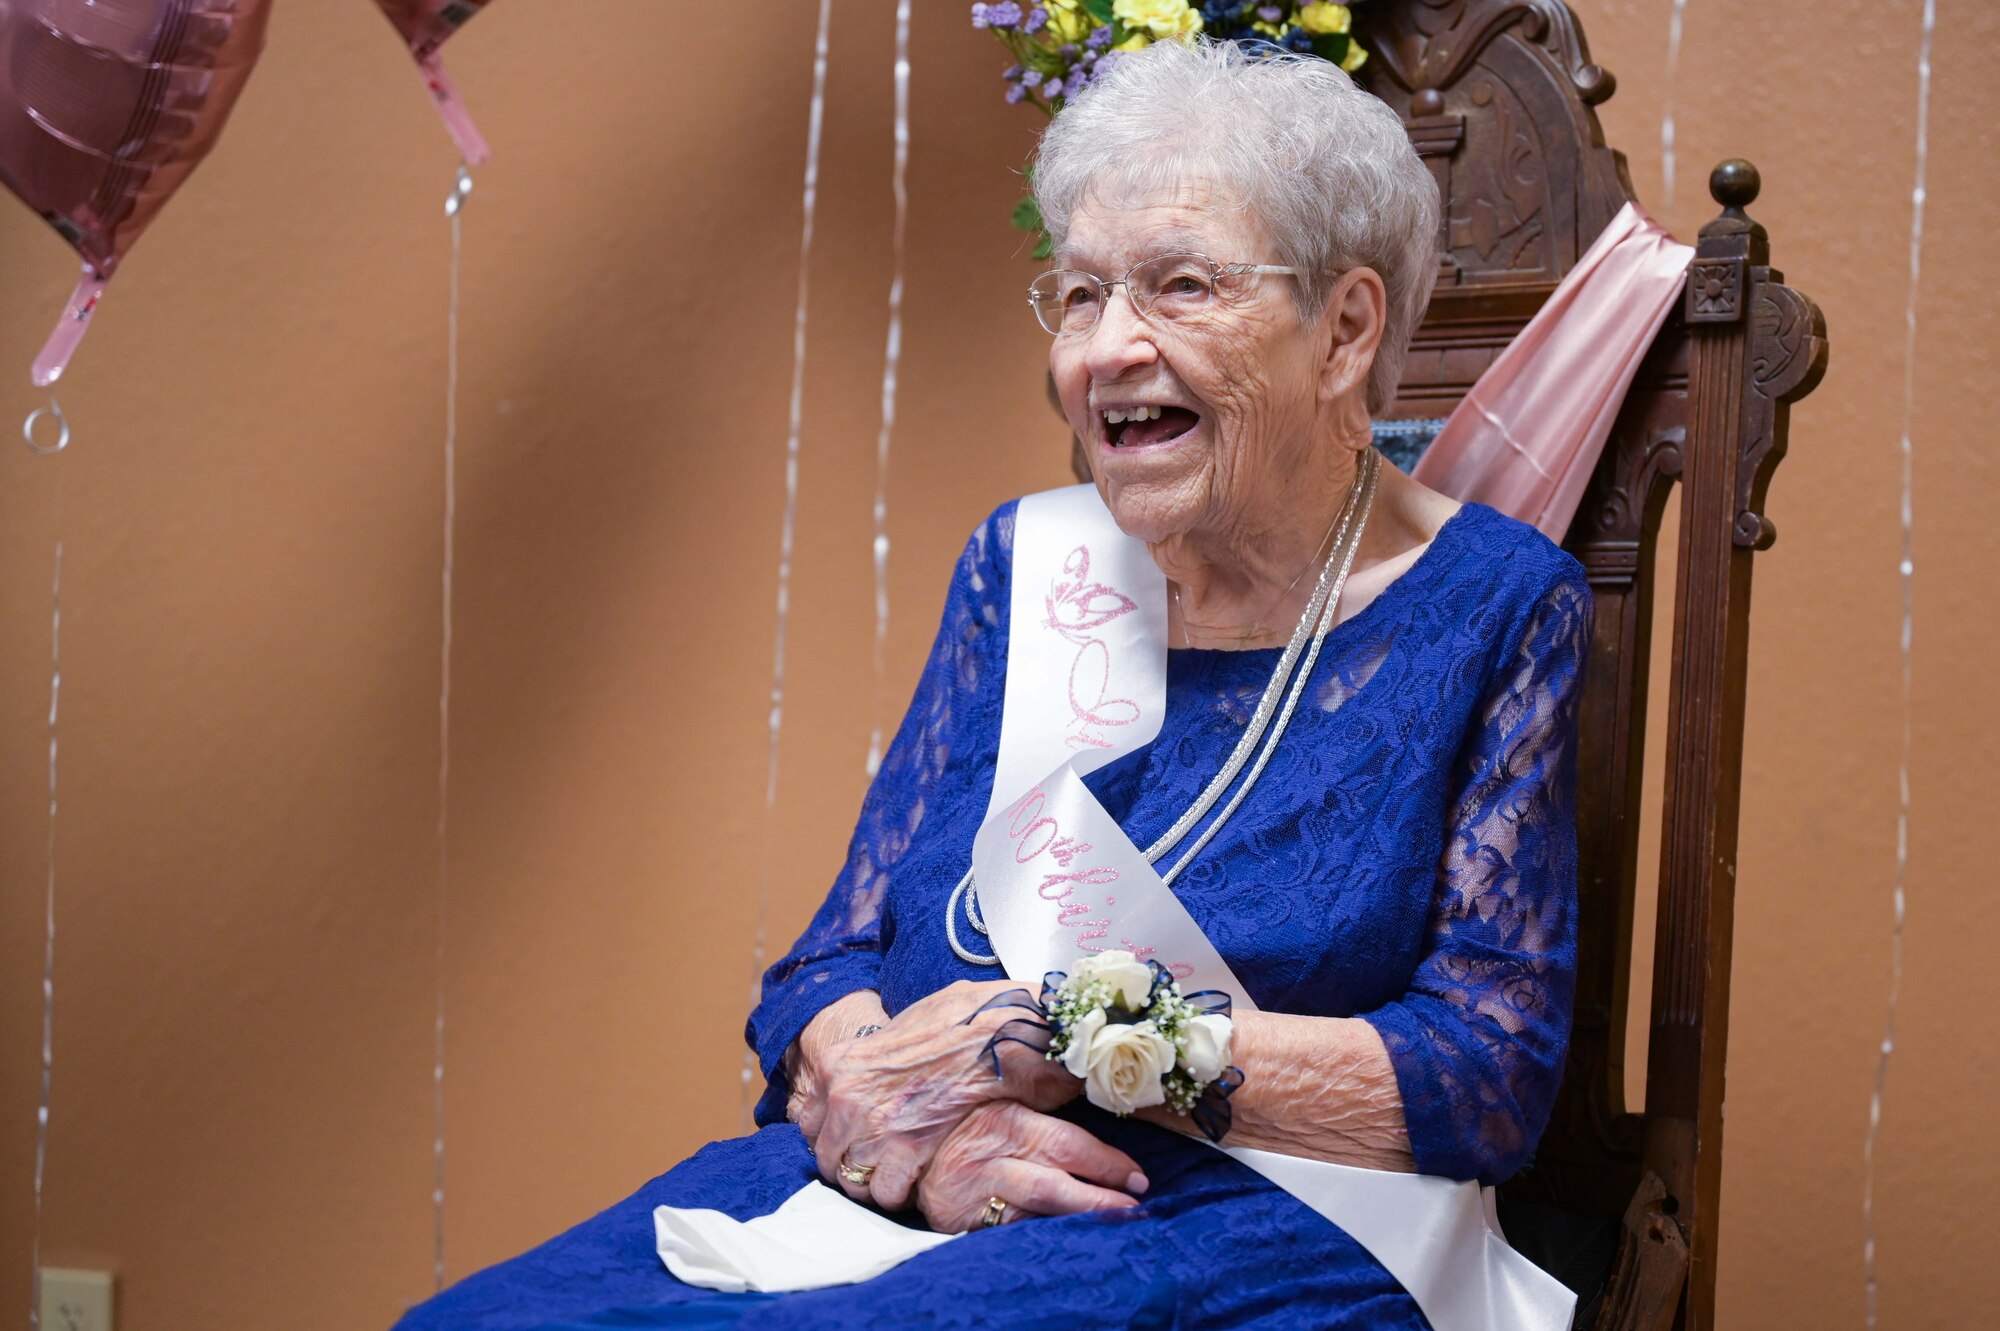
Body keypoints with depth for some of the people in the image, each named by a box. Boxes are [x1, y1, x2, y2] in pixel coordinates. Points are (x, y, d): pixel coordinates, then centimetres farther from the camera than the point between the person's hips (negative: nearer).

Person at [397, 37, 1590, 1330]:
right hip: (882, 1207, 4)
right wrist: (906, 1125, -15)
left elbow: (1493, 1078, -6)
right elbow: (827, 973, 9)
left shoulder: (1495, 604, 1)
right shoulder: (1021, 567, 11)